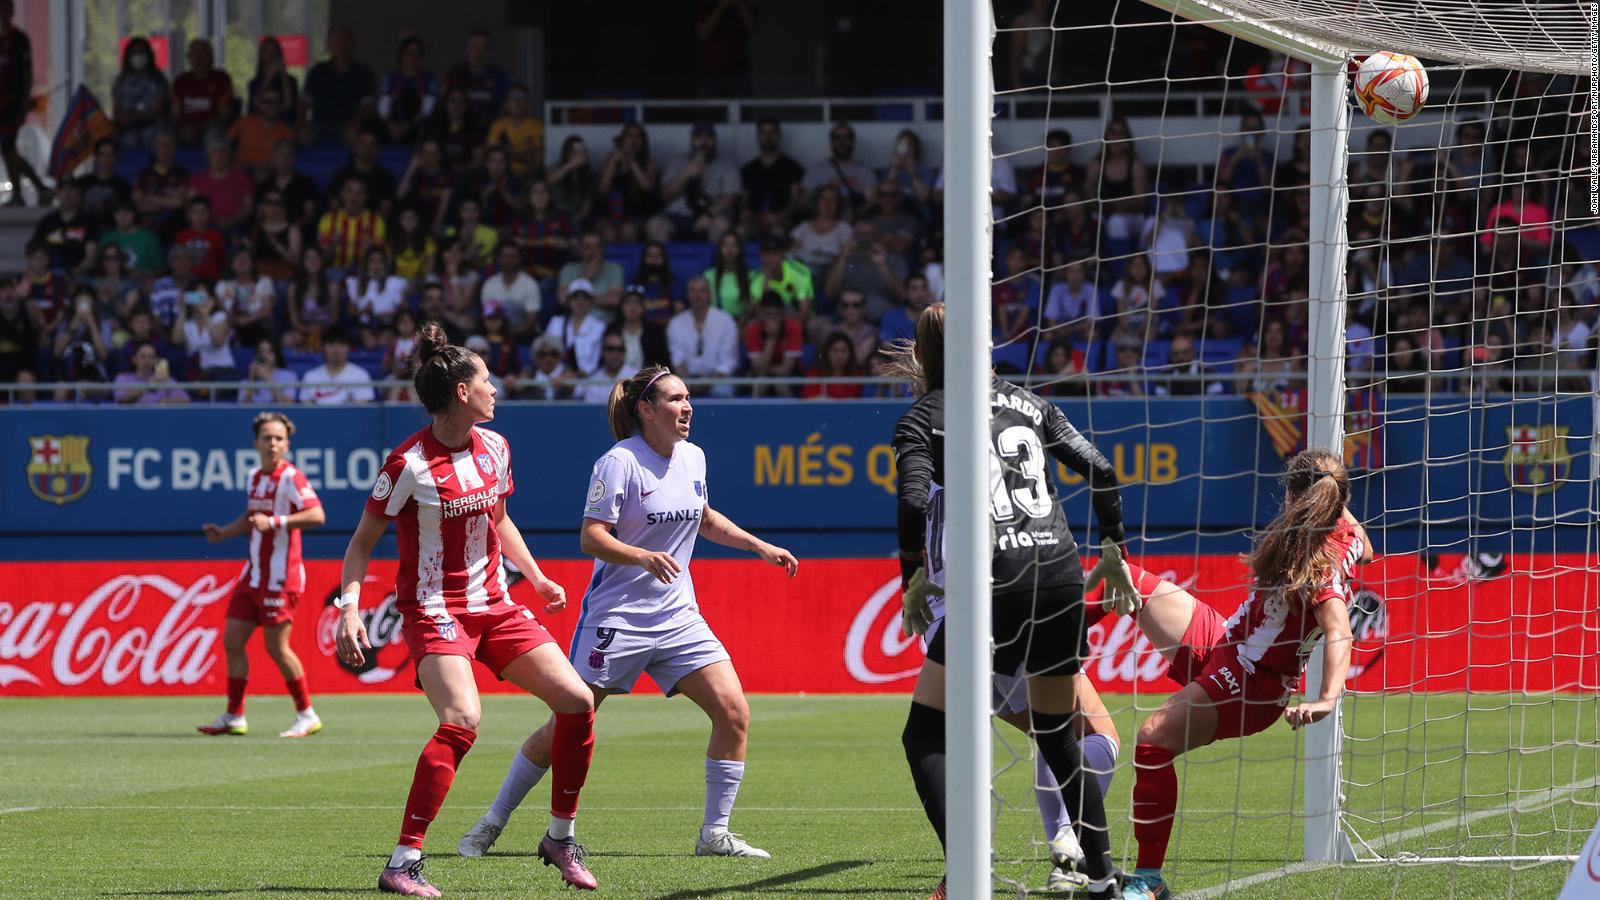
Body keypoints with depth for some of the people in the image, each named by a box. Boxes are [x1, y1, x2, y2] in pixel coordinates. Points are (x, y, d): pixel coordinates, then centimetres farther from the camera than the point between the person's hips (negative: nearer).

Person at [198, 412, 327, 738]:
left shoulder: (291, 478, -12)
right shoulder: (254, 477, 12)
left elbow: (317, 515, -25)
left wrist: (275, 522, -30)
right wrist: (223, 532, 12)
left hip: (280, 577, -8)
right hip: (253, 574, 8)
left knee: (277, 647, -6)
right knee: (232, 641, 7)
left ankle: (307, 716, 6)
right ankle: (234, 717, 15)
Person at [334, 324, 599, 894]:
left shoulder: (494, 449, 5)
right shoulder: (409, 464, -15)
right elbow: (362, 543, -7)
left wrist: (535, 577, 18)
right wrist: (349, 607, -19)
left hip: (494, 606, 7)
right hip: (433, 609, -7)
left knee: (576, 701, -3)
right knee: (463, 720, -29)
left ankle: (560, 837, 14)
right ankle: (403, 863, -24)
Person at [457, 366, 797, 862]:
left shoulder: (693, 457, 8)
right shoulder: (620, 462, -13)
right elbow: (591, 537, -17)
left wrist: (759, 546, 21)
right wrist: (643, 556, -33)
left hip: (677, 616, 6)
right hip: (616, 613, -6)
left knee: (733, 710, -9)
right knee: (565, 727, -4)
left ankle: (715, 834, 0)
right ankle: (490, 825, 12)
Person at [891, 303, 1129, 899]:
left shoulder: (921, 419, 4)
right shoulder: (1027, 403, 16)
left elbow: (913, 502, -12)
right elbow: (1099, 470, 9)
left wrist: (912, 581, -1)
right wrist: (1113, 548, 19)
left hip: (995, 581, -5)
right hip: (1062, 575, 5)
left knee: (925, 736, 3)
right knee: (1058, 734, 20)